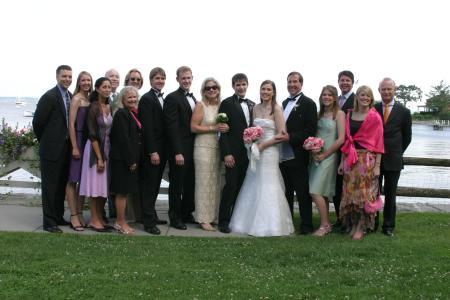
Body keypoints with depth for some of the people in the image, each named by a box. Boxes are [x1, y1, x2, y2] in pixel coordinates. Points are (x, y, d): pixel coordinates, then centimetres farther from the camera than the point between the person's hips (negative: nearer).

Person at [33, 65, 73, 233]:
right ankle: (49, 221, 6)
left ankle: (58, 217, 26)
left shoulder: (71, 97, 9)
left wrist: (70, 143, 11)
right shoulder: (49, 97, -12)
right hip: (51, 149, -7)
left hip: (66, 149, 7)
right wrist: (45, 141, 1)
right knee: (49, 186, 0)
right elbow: (37, 122, -9)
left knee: (61, 185, 15)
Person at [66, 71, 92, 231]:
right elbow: (71, 124, -13)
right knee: (73, 180, -1)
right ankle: (74, 216, 3)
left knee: (83, 179, 11)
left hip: (88, 141, 7)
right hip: (77, 140, -7)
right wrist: (74, 147, -17)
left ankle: (80, 213, 19)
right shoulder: (76, 99, -9)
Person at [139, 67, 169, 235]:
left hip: (161, 150, 8)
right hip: (151, 150, -8)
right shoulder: (147, 99, -10)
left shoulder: (163, 99, 16)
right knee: (149, 185, -3)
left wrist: (163, 151, 10)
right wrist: (152, 152, -20)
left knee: (155, 185, 14)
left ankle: (152, 215, 23)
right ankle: (148, 222, 0)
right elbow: (147, 127, -16)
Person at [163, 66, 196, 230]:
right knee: (176, 185, 3)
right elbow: (172, 127, -16)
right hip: (179, 150, -7)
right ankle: (175, 218, 13)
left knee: (190, 184, 13)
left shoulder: (193, 99, 15)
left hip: (192, 149, 7)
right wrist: (177, 152, -20)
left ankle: (186, 214, 26)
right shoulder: (172, 98, -10)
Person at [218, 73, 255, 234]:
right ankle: (223, 221, 2)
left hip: (248, 153, 6)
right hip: (233, 153, -6)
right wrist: (226, 153, -16)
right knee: (231, 186, -6)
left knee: (242, 188, 8)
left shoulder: (252, 105, 15)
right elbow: (223, 130, -9)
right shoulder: (227, 103, -4)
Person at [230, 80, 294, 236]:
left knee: (267, 187, -2)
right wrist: (252, 142, -3)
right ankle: (254, 222, 19)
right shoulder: (256, 108, 10)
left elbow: (281, 135, -11)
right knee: (254, 186, 9)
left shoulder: (276, 109, -7)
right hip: (256, 151, 6)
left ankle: (269, 224, 9)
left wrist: (263, 145, -15)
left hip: (269, 151, -6)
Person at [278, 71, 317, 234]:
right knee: (286, 192, 15)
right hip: (283, 155, 7)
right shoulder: (284, 103, 17)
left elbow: (311, 130, -14)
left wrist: (290, 137, -20)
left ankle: (306, 225, 7)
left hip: (298, 157, -7)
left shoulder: (308, 104, -6)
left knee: (303, 193, 0)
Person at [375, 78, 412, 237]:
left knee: (390, 194, 8)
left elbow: (407, 137, 8)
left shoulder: (404, 112, 0)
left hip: (393, 160, 0)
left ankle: (388, 226, 18)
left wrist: (398, 153, 7)